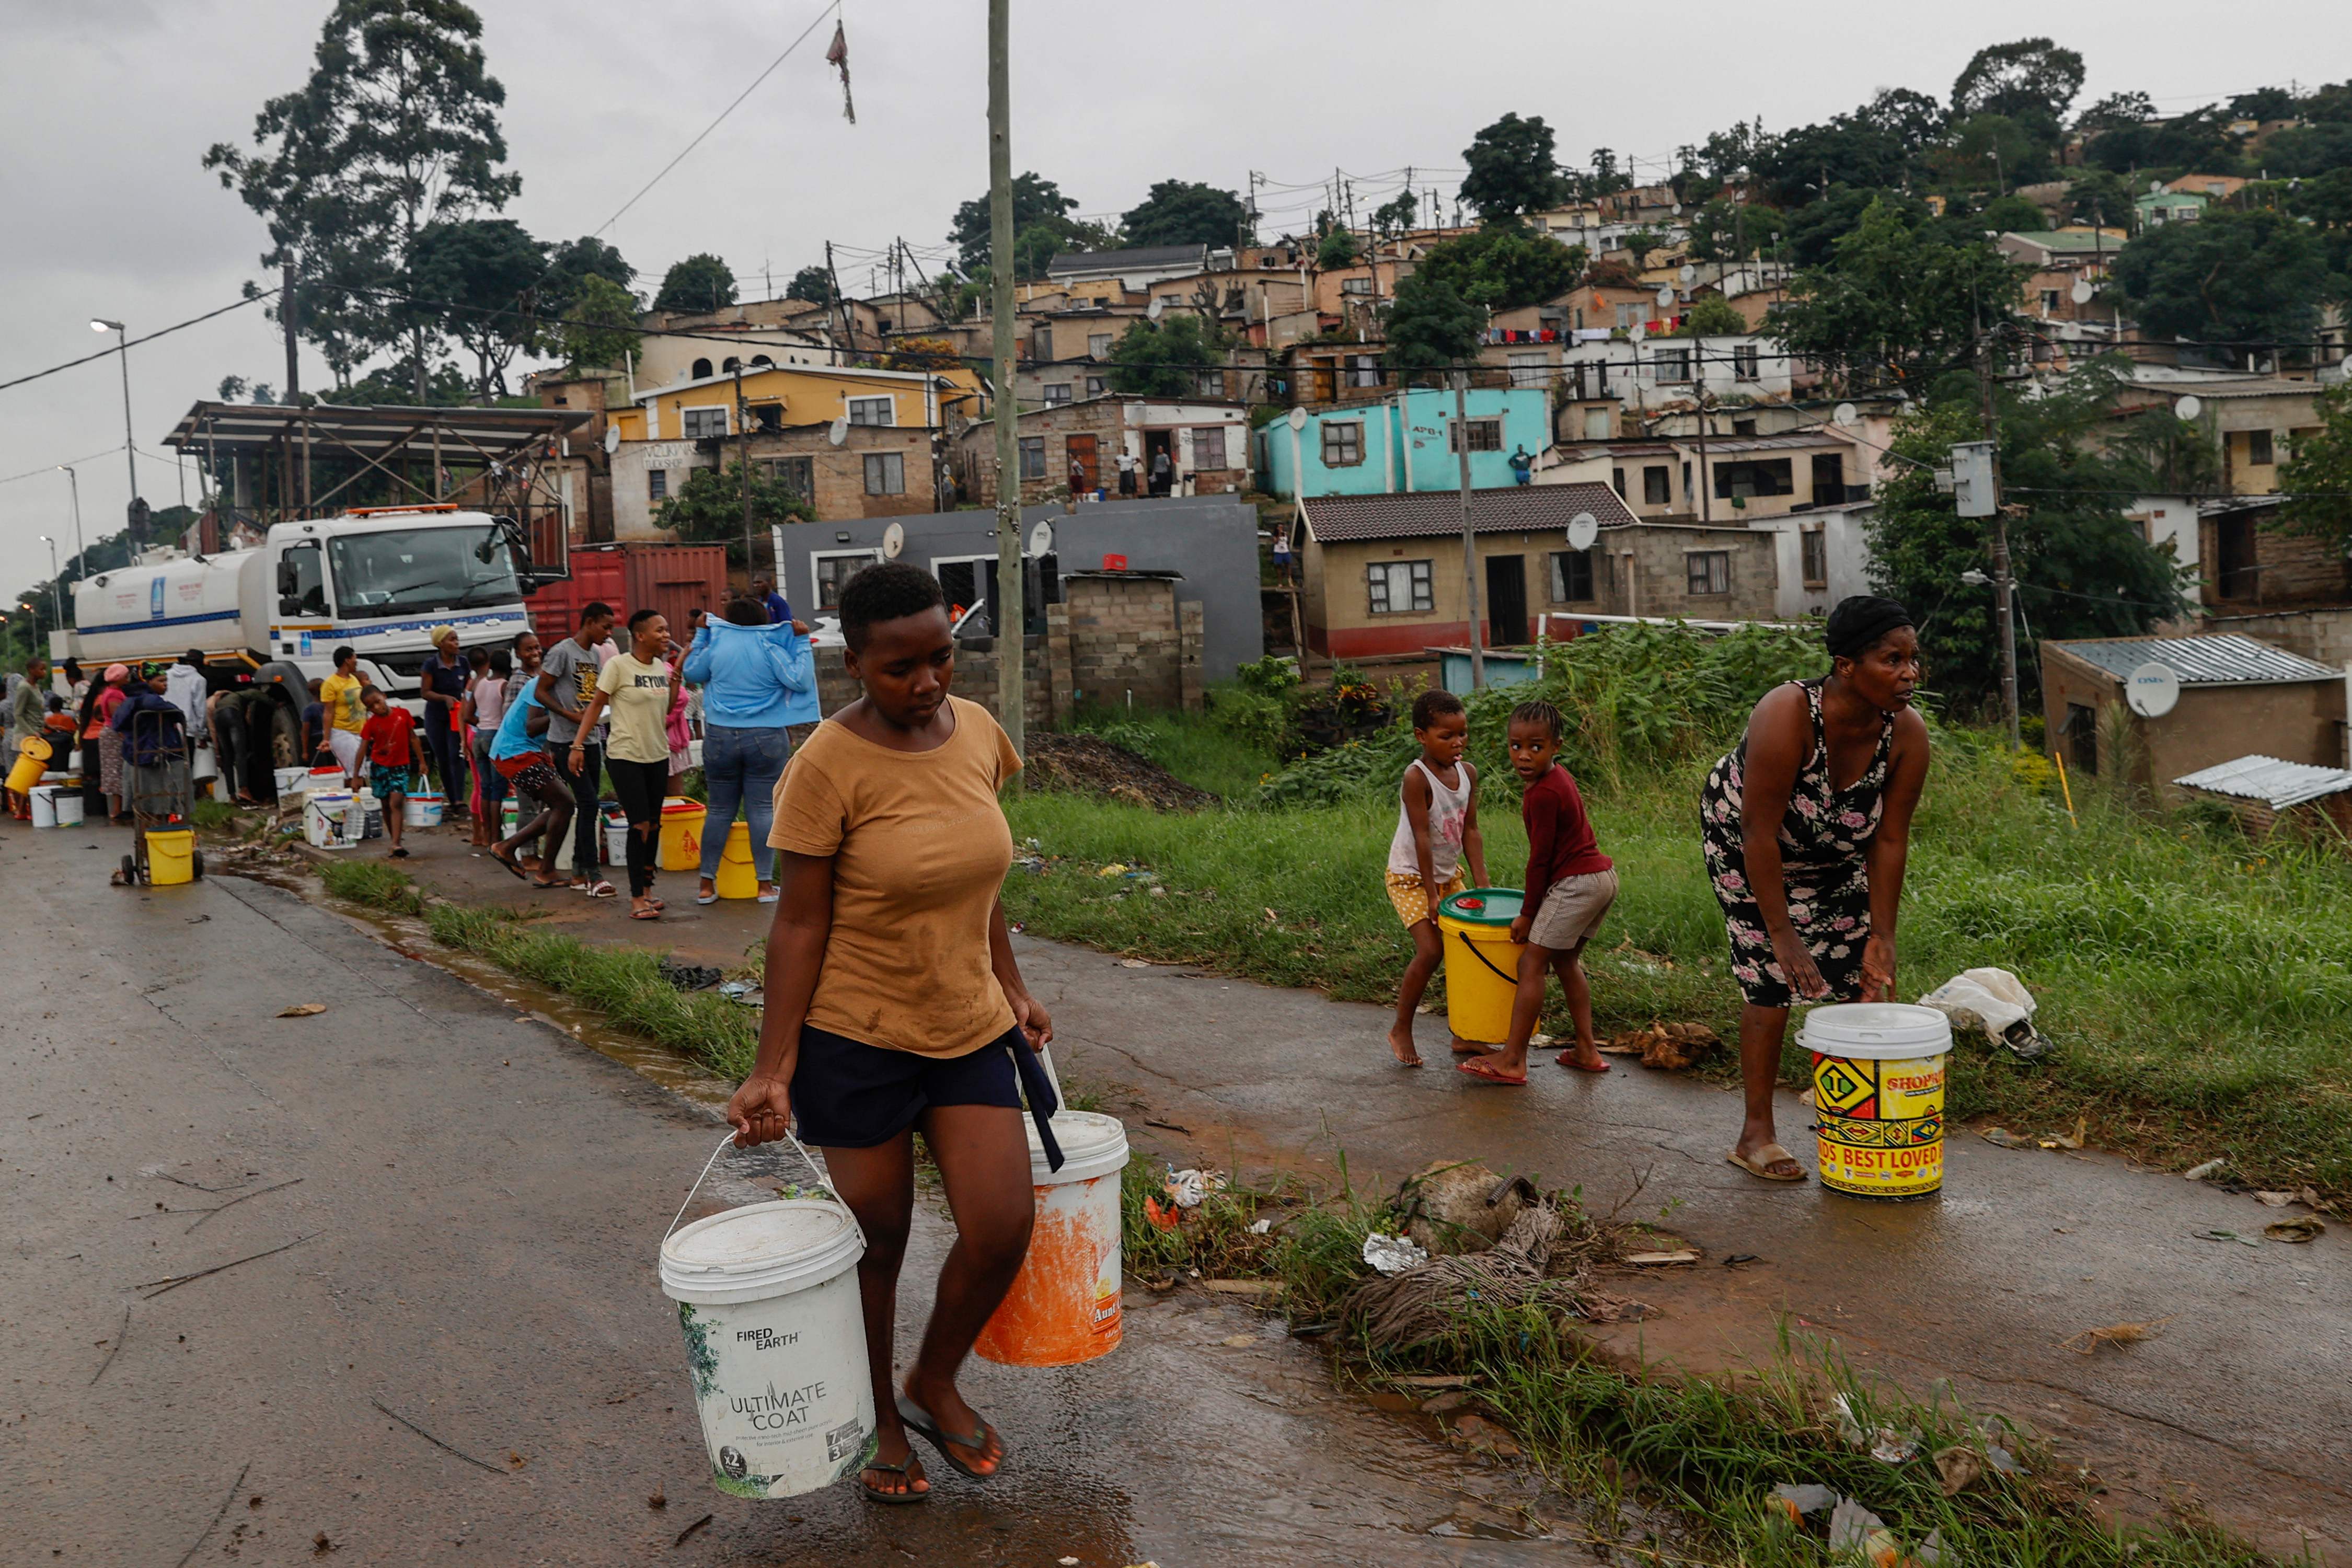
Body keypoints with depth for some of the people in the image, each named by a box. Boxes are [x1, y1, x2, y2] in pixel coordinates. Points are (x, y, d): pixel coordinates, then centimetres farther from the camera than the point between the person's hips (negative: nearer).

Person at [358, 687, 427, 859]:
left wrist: (421, 762, 4)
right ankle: (395, 841, 20)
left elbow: (413, 739, 4)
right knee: (387, 806, 9)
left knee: (396, 803, -14)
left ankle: (396, 844, -22)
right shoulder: (371, 724, -7)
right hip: (380, 767, 2)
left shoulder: (403, 714, -6)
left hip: (401, 766, -2)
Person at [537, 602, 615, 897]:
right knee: (588, 802, -13)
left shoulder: (596, 655, 14)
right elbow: (541, 692, -10)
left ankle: (578, 872, 18)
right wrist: (569, 714, -20)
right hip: (566, 741, -8)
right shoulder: (562, 652, -10)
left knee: (589, 805, 9)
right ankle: (592, 875, -10)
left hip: (591, 739, 8)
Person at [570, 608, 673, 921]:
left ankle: (646, 890, 21)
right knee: (640, 825, -9)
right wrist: (578, 745, -10)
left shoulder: (662, 667, 8)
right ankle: (637, 899, -3)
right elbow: (596, 705, -7)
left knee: (653, 825, 9)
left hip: (658, 757, 6)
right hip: (625, 757, -6)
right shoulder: (618, 665, -11)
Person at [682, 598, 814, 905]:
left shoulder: (716, 647, 2)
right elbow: (800, 681, -10)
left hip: (720, 738, 2)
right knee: (763, 809, 1)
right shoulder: (771, 649, -5)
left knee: (719, 810, 10)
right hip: (766, 739, -2)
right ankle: (765, 884, 2)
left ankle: (707, 885, 14)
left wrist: (700, 635, 26)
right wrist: (802, 642, -4)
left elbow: (692, 673, 19)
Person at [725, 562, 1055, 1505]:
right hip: (858, 1037, -5)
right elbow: (799, 923, -14)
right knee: (876, 1243, 9)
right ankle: (882, 1425, 35)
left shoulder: (975, 730, 0)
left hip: (971, 1027, 5)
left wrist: (1011, 986, 15)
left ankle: (933, 1385, 28)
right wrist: (774, 1067, -15)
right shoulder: (829, 767, -18)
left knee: (1002, 1230, -1)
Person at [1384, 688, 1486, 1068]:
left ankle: (1463, 1034, 16)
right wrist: (1431, 894, -22)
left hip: (1449, 874, 7)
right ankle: (1401, 1030, 5)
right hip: (1410, 876, -7)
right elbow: (1421, 837, -23)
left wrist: (1482, 882, -7)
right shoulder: (1417, 777, -23)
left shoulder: (1467, 773, -2)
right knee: (1431, 950, -15)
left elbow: (1470, 831, -1)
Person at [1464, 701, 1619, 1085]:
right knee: (1565, 960, 21)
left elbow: (1540, 858, -14)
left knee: (1531, 963, -5)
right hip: (1602, 877, 10)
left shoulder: (1542, 794, -19)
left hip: (1576, 883, -10)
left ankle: (1512, 1060, -3)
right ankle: (1587, 1050, 25)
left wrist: (1527, 914, -5)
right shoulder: (1559, 777, 11)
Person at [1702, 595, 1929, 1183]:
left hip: (1836, 851, 5)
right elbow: (1761, 833, -33)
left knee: (1860, 975, 1)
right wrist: (1781, 933, -31)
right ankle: (1756, 1134, -1)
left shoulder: (1907, 733, -22)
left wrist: (1882, 936, -14)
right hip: (1740, 833, -5)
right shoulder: (1786, 715, -37)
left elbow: (1890, 840, -14)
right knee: (1771, 975, -10)